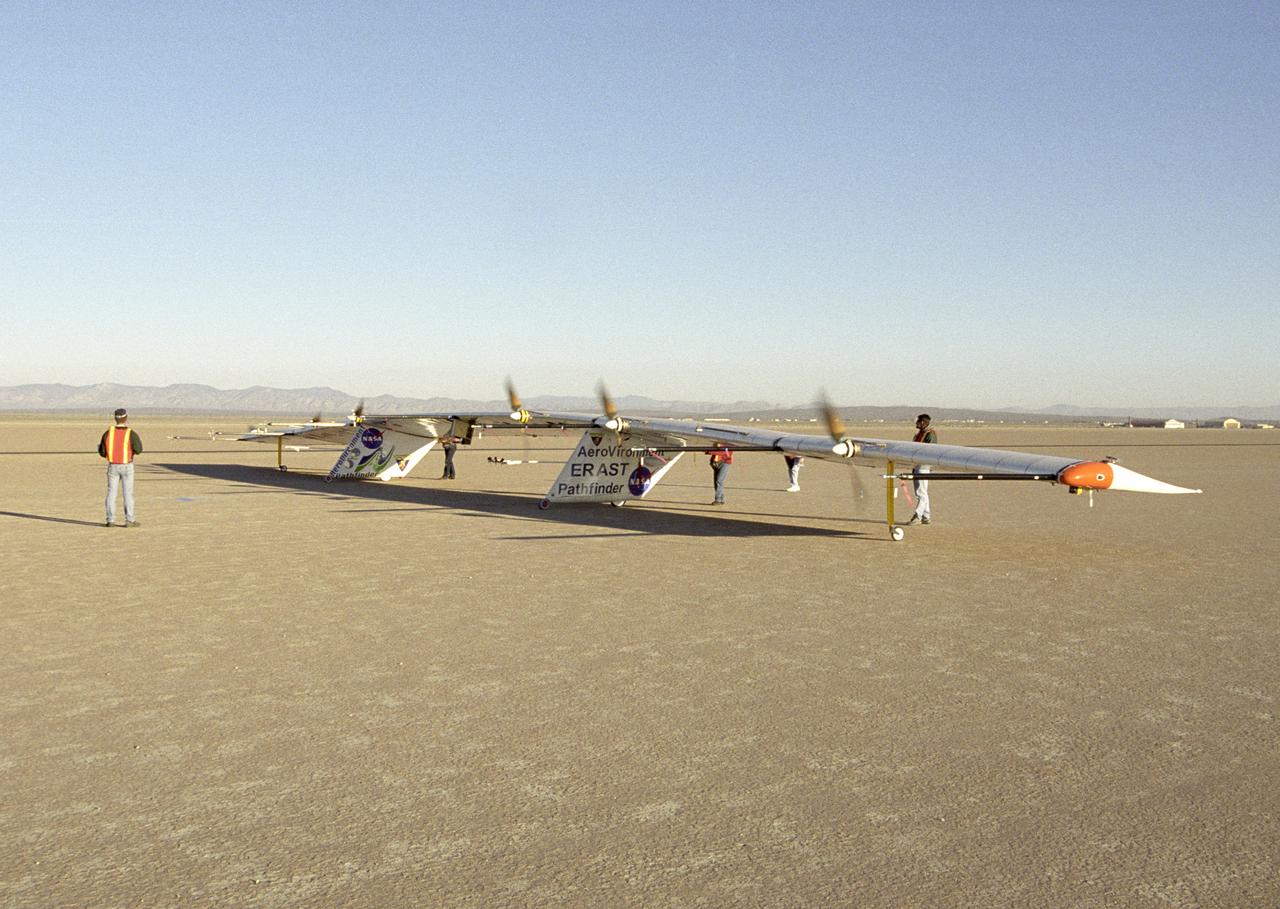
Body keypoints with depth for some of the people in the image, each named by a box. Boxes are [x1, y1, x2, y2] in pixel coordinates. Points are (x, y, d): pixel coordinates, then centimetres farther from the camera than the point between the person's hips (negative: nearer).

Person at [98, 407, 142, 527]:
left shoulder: (108, 433, -3)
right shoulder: (131, 434, -13)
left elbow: (102, 452, 2)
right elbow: (138, 450, -8)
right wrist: (137, 440, 9)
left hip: (112, 466, 3)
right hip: (126, 466, -3)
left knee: (111, 493, 8)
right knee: (128, 493, 3)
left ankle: (110, 520, 8)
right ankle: (129, 520, 2)